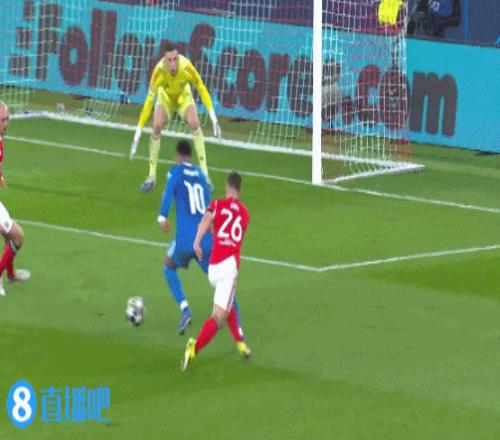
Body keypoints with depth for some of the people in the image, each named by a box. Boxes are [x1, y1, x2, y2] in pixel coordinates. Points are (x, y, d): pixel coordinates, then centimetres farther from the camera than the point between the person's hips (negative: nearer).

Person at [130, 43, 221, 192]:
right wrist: (138, 133, -35)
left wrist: (214, 118, -26)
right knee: (157, 126, -22)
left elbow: (202, 89, -23)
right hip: (165, 96, 0)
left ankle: (204, 174, -17)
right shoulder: (159, 70, -37)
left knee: (194, 123, -24)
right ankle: (151, 176, -6)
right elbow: (149, 101, -35)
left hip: (183, 96, 0)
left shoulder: (186, 67, -37)